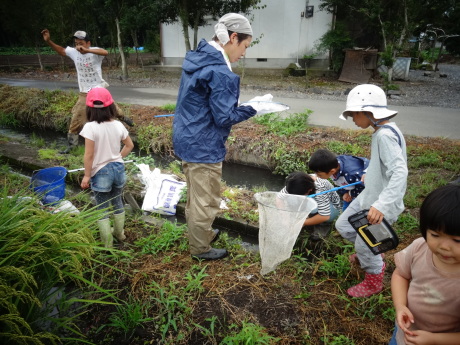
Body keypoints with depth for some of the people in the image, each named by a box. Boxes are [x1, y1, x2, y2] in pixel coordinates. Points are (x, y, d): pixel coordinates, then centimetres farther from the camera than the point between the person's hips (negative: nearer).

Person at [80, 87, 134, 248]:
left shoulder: (90, 127, -19)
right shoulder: (118, 125, -4)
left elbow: (89, 155, -18)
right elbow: (130, 145, 7)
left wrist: (86, 175, -8)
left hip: (100, 173, -5)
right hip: (118, 168, 5)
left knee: (102, 208, 10)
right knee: (117, 202, 23)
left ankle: (107, 243, 20)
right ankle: (119, 233, 41)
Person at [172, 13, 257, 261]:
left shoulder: (197, 58, 7)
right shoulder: (220, 72, -24)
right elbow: (224, 118, -21)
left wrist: (240, 107, 11)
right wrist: (251, 110, -6)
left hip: (186, 138, 10)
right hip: (204, 146, -10)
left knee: (195, 195, 25)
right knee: (205, 200, 8)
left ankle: (199, 233, 45)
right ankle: (200, 249, 27)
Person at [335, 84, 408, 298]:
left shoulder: (385, 135, -26)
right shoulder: (381, 131, 3)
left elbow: (400, 172, -35)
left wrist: (381, 205, -43)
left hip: (381, 204, -9)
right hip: (369, 196, 9)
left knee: (364, 246, 8)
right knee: (343, 226, 19)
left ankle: (374, 282, 36)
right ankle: (371, 255, 43)